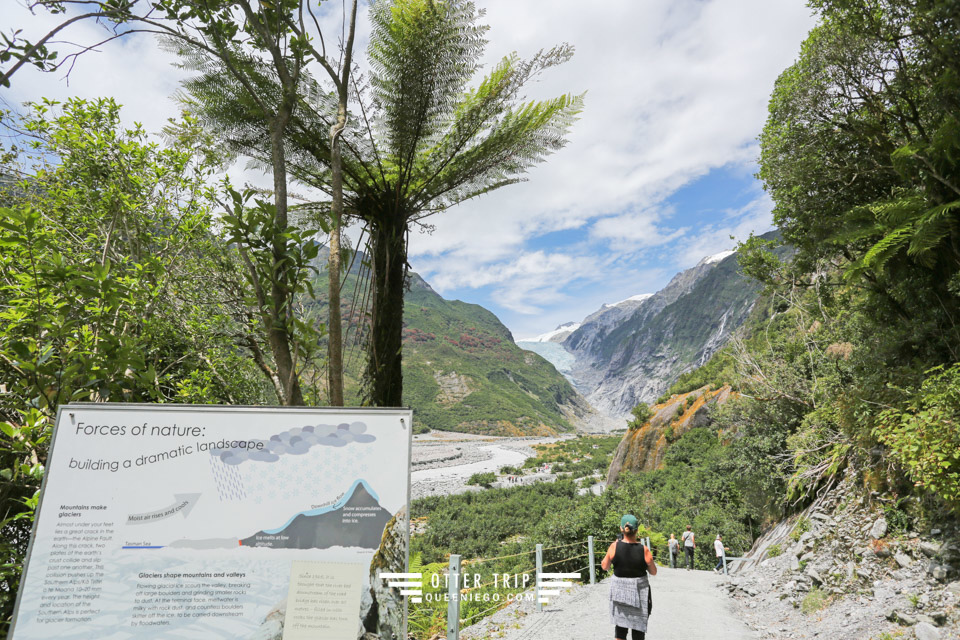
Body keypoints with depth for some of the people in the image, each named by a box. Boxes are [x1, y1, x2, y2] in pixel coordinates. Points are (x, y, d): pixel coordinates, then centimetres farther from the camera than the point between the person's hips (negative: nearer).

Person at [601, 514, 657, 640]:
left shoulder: (615, 547, -14)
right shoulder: (643, 550, -16)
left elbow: (605, 567, -2)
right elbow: (653, 572, -3)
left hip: (619, 590, 1)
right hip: (639, 591, -1)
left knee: (620, 623, 17)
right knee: (638, 625, 12)